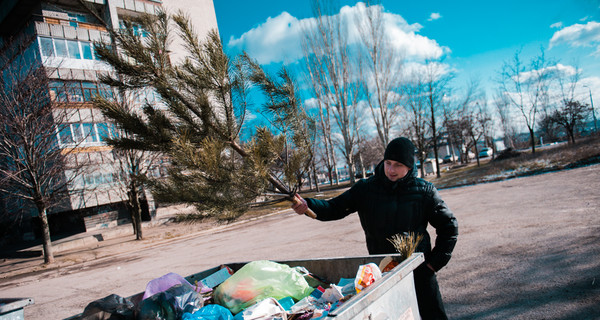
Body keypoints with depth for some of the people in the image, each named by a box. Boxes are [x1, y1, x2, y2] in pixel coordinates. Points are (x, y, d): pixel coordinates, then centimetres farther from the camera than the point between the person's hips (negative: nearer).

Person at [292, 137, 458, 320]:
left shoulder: (424, 191, -6)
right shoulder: (366, 189, -4)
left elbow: (448, 226, 3)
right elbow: (335, 208, -6)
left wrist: (435, 262, -3)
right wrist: (307, 205, -25)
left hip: (419, 269, -1)